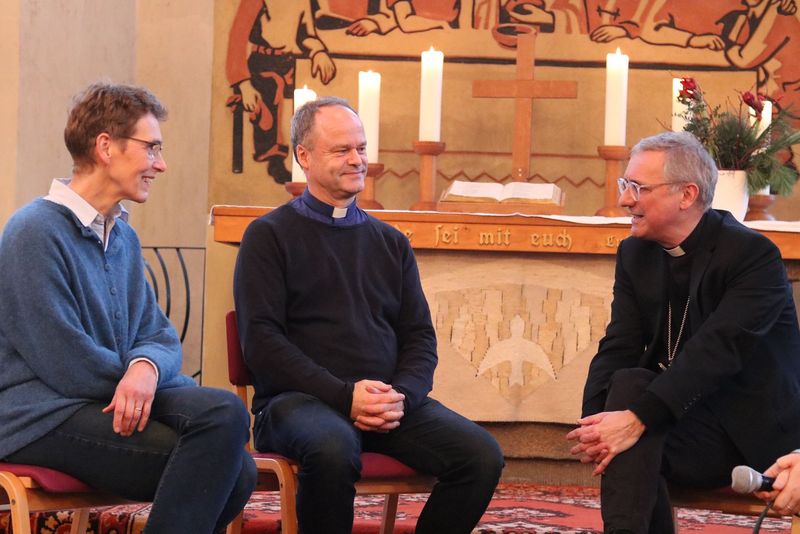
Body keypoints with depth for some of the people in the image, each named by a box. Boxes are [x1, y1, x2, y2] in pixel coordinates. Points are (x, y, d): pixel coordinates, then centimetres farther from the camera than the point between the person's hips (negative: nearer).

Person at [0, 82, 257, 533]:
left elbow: (160, 337, 12)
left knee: (225, 413, -22)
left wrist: (147, 366, -15)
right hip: (44, 415, -8)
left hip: (109, 401, 8)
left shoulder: (124, 237, 17)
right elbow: (66, 365, -15)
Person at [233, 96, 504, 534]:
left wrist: (402, 395, -7)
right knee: (333, 449, -39)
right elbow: (260, 338, -4)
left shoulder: (391, 243, 21)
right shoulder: (269, 236, 6)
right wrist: (345, 396, -15)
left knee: (482, 455, -20)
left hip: (388, 402, 5)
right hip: (298, 398, -5)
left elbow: (420, 336, 17)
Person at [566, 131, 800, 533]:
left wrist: (637, 418, -37)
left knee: (631, 388, -28)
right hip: (686, 419, 6)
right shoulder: (635, 255, 7)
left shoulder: (754, 255, -14)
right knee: (629, 382, -27)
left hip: (753, 432, -5)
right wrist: (594, 422, -22)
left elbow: (717, 350, -27)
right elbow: (618, 348, -2)